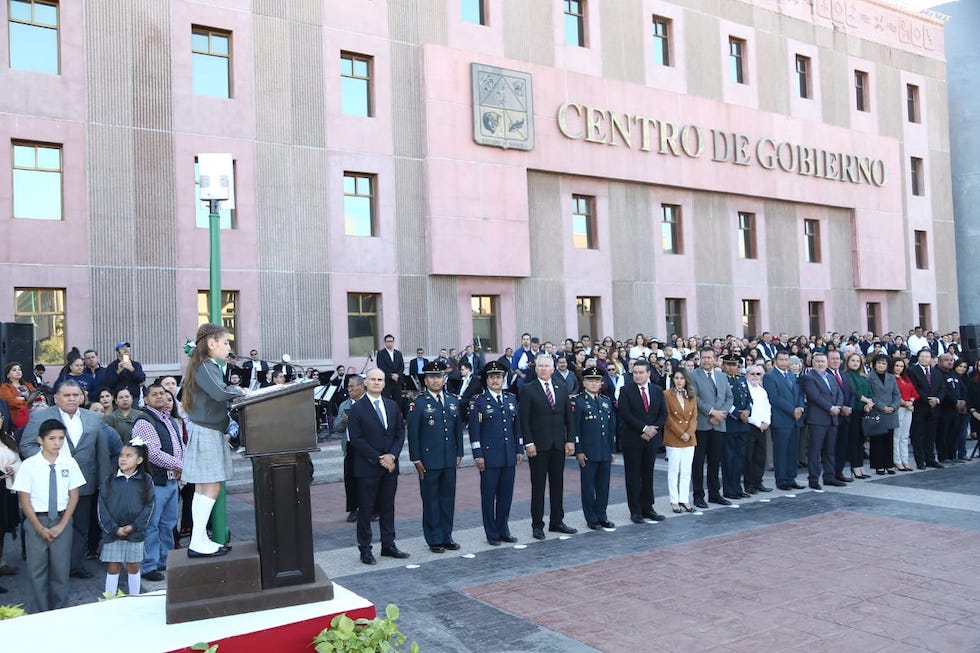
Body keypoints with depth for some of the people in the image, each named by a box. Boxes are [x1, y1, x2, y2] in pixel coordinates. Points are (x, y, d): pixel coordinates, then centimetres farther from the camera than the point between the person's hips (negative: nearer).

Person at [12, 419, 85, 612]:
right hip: (36, 520, -1)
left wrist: (62, 525, -6)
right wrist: (40, 528, -9)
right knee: (37, 569, 6)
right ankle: (39, 614, 19)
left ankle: (60, 612, 19)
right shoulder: (29, 465, -7)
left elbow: (74, 496, 1)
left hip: (62, 519, 1)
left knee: (61, 567, 7)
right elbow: (24, 500, -5)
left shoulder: (69, 463, -3)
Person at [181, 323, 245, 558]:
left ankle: (201, 539, 16)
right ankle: (197, 543, -4)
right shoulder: (205, 366, -15)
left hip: (209, 432, 10)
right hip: (205, 432, -10)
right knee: (211, 488, -7)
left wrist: (234, 391, -2)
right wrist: (239, 390, -11)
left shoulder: (211, 366, 15)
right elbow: (220, 393, -28)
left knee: (203, 488, 11)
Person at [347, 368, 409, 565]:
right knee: (365, 509, 2)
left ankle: (388, 545, 22)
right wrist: (378, 458, -14)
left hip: (390, 466, 5)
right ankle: (365, 549, 11)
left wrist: (392, 455, -7)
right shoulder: (357, 409, -6)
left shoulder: (392, 406, 10)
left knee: (388, 507, 12)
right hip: (367, 467, -5)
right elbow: (356, 439, -11)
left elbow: (400, 433, 9)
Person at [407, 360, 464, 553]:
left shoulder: (453, 402, 10)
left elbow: (458, 429, 14)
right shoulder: (418, 404, -6)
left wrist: (459, 453, 10)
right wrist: (416, 459, -10)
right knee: (431, 500, 4)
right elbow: (412, 434, -7)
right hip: (429, 461, -5)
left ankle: (447, 536, 23)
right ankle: (434, 539, 14)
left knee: (448, 499, 11)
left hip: (450, 460, 5)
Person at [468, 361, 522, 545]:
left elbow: (517, 426, 15)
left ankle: (503, 531, 22)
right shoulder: (478, 401, -4)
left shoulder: (511, 399, 12)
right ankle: (492, 534, 13)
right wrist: (478, 455, -11)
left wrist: (519, 449, 10)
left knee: (506, 495, 10)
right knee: (489, 496, 3)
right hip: (489, 456, -4)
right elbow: (474, 430, -6)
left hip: (509, 456, 5)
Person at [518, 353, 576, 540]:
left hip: (559, 445, 5)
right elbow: (524, 419, -7)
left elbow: (568, 417, 11)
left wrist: (570, 440, 3)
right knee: (538, 487, 2)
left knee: (557, 485, 11)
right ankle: (537, 525, 9)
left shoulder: (561, 389, 11)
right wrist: (528, 443, -13)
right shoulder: (528, 390, -3)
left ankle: (557, 522, 22)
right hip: (538, 446, -4)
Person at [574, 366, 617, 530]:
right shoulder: (577, 401, -5)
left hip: (605, 452, 5)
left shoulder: (607, 401, 13)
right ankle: (591, 519, 13)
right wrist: (578, 451, -13)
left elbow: (612, 427, 15)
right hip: (588, 453, -5)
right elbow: (575, 428, -9)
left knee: (604, 486, 10)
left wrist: (613, 450, 12)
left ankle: (602, 516, 22)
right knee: (588, 486, 4)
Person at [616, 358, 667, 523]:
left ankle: (647, 508, 19)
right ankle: (635, 511, 9)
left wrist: (654, 429, -8)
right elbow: (625, 414, -13)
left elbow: (663, 414, 7)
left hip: (652, 438, 4)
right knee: (633, 475, 2)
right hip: (632, 440, -4)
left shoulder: (657, 390, 8)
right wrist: (644, 428, -17)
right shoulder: (626, 390, -5)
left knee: (648, 474, 10)